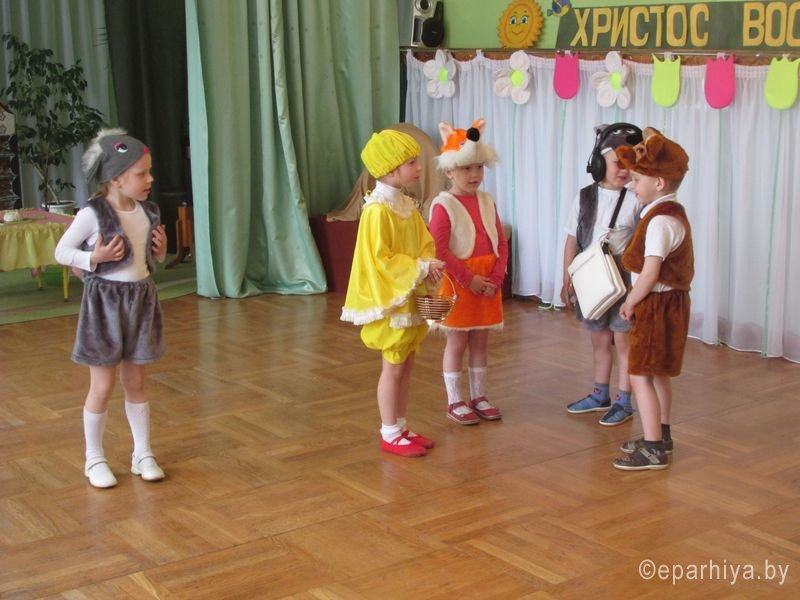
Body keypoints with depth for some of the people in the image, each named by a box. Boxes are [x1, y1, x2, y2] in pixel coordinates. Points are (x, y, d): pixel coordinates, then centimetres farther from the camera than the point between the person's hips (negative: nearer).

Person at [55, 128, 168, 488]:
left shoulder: (148, 212, 2)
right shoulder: (92, 214, -16)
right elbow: (61, 252, -8)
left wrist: (160, 252, -4)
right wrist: (94, 258, -22)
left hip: (141, 299, 5)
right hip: (105, 301, -5)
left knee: (135, 382, 14)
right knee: (102, 386, 4)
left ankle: (142, 454, 24)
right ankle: (94, 459, 19)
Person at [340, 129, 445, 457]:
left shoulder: (408, 205, 8)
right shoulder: (378, 210, -20)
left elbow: (425, 243, 14)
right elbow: (380, 259, -22)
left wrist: (429, 265, -8)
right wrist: (421, 269, -20)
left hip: (411, 296, 9)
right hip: (391, 299, -9)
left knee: (406, 365, 14)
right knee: (393, 367, -1)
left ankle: (401, 427, 24)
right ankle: (390, 435, 9)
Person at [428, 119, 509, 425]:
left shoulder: (487, 202, 7)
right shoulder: (443, 205, -11)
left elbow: (501, 244, 6)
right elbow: (439, 250, -18)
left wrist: (495, 278, -8)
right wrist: (468, 279, -18)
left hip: (487, 281, 5)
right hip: (458, 282, -5)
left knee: (480, 341, 13)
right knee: (457, 342, 4)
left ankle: (478, 397, 25)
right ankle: (454, 402, 14)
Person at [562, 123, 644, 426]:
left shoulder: (634, 201, -10)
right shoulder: (585, 197, 0)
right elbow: (572, 242, 5)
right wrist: (567, 282, 5)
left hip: (623, 281, -4)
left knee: (623, 341, 5)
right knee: (599, 340, 17)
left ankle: (623, 401, 16)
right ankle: (599, 395, 32)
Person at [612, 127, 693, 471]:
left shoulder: (660, 220, -21)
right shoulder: (672, 212, 10)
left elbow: (649, 274, -25)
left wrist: (630, 303, -11)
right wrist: (636, 299, 9)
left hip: (657, 305, -10)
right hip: (667, 303, 10)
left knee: (641, 375, -6)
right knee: (657, 372, 20)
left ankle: (653, 449, -2)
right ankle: (660, 435, 33)